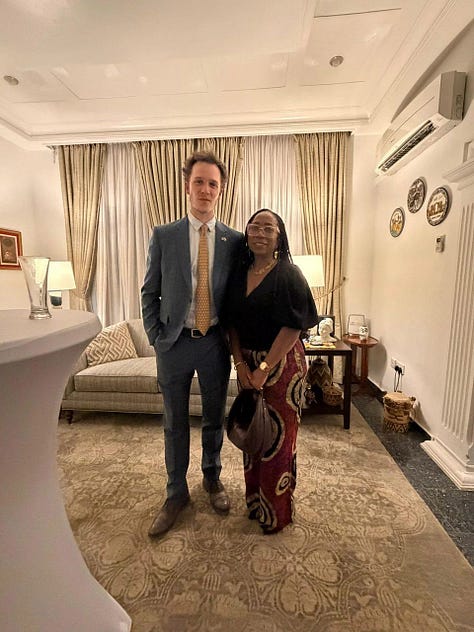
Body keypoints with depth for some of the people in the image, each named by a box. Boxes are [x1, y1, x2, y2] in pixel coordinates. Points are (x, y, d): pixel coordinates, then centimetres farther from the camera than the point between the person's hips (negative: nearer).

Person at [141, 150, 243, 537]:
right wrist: (156, 338, -2)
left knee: (215, 417, 17)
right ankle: (177, 494, 35)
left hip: (215, 342, 1)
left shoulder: (235, 241, 1)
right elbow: (149, 293, 3)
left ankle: (212, 478, 42)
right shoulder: (163, 236, 0)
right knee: (175, 422, 13)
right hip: (174, 344, 0)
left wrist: (234, 336, 0)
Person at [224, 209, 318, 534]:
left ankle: (278, 512, 31)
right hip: (247, 362, 6)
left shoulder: (288, 274, -11)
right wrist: (240, 363, -6)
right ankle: (255, 501, 41)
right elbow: (232, 323, 4)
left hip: (281, 364, -5)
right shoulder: (239, 273, 5)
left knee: (279, 436, 7)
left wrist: (265, 368, -18)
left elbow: (293, 326, -17)